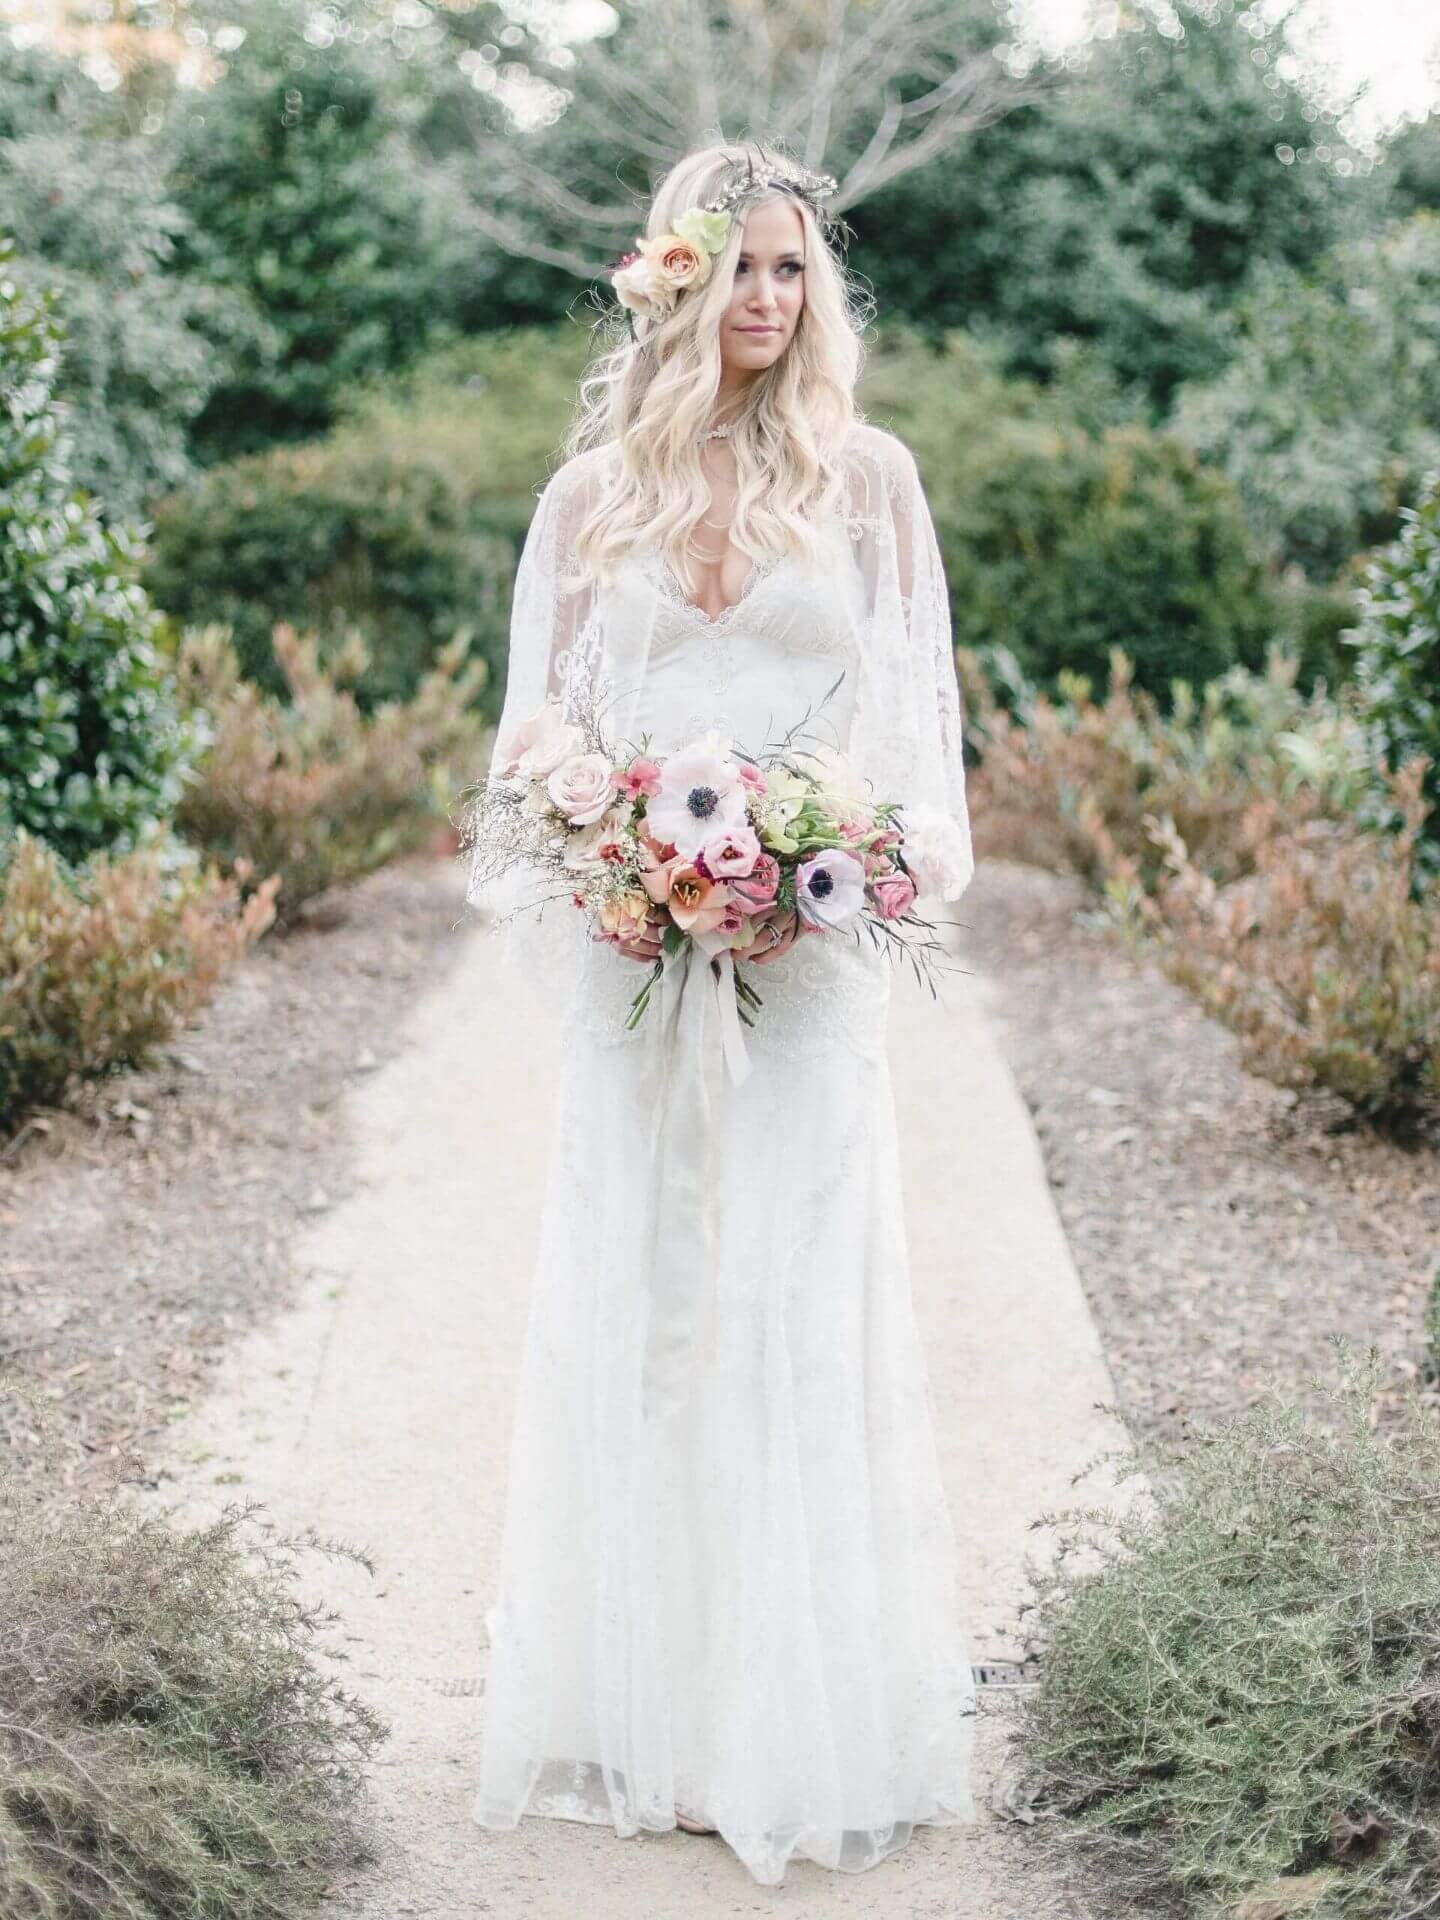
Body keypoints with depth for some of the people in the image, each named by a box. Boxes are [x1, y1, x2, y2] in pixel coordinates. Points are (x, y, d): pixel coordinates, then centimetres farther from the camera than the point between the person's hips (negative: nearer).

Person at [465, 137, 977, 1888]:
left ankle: (805, 1718, 8)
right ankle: (642, 1698, 16)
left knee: (799, 1293, -2)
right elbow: (539, 720, 8)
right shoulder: (594, 491, 9)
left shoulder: (867, 476, 5)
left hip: (810, 943, -2)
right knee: (628, 1298, 4)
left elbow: (912, 707, 3)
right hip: (635, 947, 2)